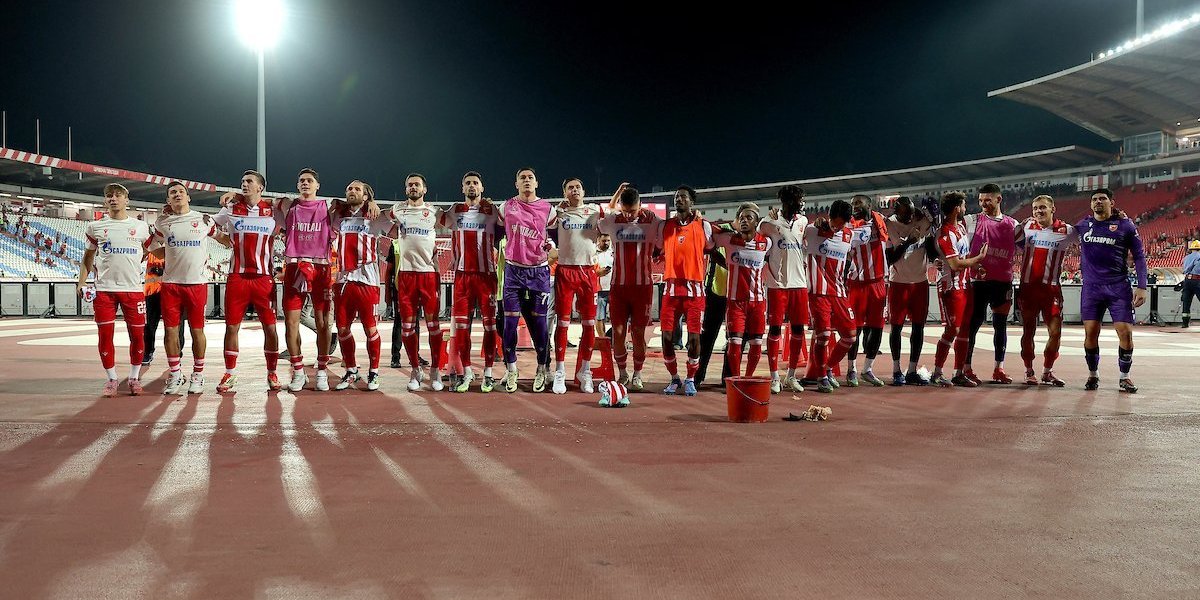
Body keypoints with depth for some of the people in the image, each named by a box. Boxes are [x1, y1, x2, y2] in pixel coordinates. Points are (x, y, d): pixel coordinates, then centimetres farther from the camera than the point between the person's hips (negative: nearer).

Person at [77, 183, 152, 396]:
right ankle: (112, 379, 13)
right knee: (105, 335, 0)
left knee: (137, 335, 2)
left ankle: (134, 377, 17)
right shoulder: (96, 227, 9)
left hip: (133, 289, 0)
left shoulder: (140, 227, 9)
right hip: (104, 289, 0)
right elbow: (88, 256, 16)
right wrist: (82, 281, 5)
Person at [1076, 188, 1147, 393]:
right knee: (1090, 333, -2)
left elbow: (1139, 256, 2)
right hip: (1091, 288, 2)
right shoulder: (1082, 225, 7)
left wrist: (1142, 287, -5)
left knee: (1125, 332, -7)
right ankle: (1093, 374, 16)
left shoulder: (1125, 225, 1)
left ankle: (1124, 377, 9)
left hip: (1119, 287, -2)